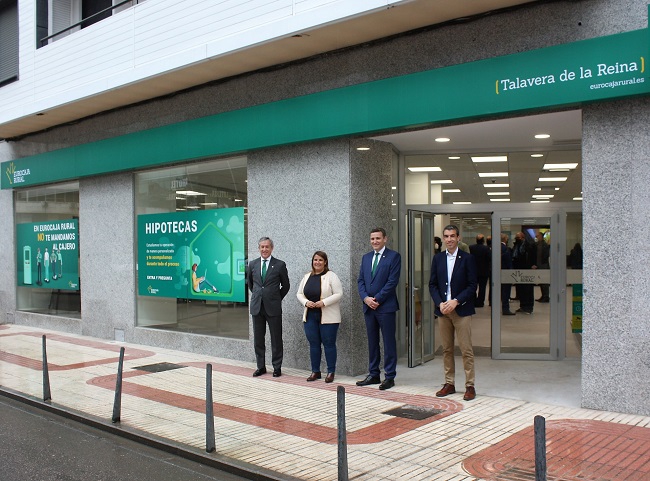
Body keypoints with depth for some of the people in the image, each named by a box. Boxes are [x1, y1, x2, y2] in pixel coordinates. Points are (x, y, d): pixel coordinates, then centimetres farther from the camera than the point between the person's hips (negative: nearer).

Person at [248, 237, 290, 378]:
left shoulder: (280, 265, -3)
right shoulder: (252, 264, 7)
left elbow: (285, 285, 6)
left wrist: (276, 299, 7)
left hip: (273, 307, -3)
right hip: (257, 306, 3)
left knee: (276, 339, 3)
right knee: (258, 338, 9)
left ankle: (277, 367, 13)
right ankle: (261, 366, 20)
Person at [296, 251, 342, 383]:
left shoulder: (331, 276, -6)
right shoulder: (307, 277, 11)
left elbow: (338, 294, -11)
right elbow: (299, 294, 13)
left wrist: (324, 302, -20)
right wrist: (306, 302, -7)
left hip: (328, 317, -5)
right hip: (310, 316, 5)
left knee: (329, 344, 1)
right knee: (313, 344, 9)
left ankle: (331, 372, 11)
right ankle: (315, 371, 18)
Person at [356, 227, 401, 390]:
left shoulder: (394, 256, -4)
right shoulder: (366, 257, 14)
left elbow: (392, 281, -11)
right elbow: (361, 280, 11)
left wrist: (377, 299, -14)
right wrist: (366, 298, -6)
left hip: (386, 306, -6)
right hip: (369, 307, 6)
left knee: (389, 342, 0)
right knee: (372, 342, 12)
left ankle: (389, 377, 6)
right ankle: (373, 374, 21)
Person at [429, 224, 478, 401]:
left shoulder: (467, 258, -2)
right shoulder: (438, 258, 9)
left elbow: (472, 286, -5)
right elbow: (432, 284, 8)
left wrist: (455, 302, -15)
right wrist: (440, 304, -6)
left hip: (461, 310, -4)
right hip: (443, 309, 4)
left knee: (466, 350, -2)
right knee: (446, 349, 9)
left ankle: (469, 386, 5)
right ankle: (449, 383, 18)